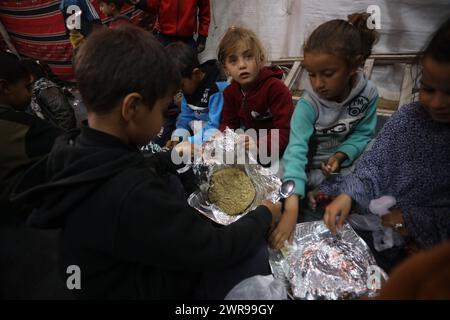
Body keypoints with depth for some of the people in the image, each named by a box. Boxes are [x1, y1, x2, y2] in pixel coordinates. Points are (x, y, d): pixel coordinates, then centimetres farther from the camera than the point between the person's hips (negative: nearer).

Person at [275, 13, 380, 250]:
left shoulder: (368, 93, -15)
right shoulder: (308, 105, -26)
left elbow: (362, 134, -1)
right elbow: (296, 151, -37)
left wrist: (340, 155, -24)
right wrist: (291, 208, -48)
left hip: (345, 163, 3)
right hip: (310, 169, -3)